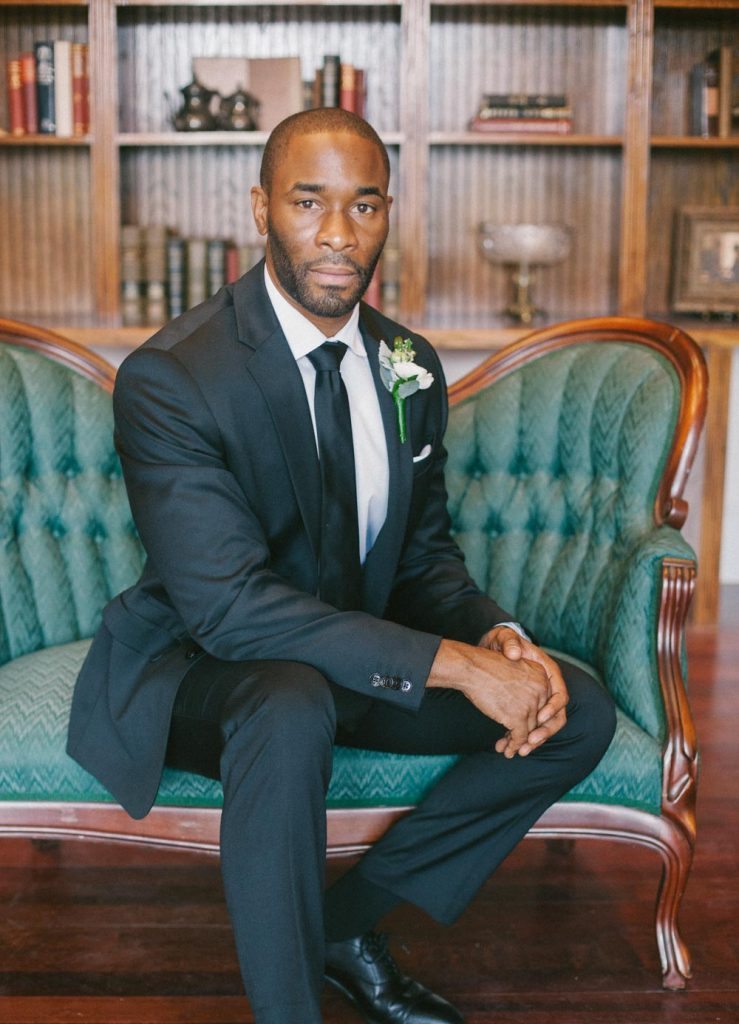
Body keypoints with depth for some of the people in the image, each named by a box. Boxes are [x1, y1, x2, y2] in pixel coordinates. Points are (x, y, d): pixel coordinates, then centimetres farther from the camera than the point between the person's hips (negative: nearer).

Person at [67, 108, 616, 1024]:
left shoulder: (409, 366, 1)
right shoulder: (168, 379, -21)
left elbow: (424, 555, 8)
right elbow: (227, 603, -28)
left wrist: (496, 637, -15)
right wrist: (455, 663, -31)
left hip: (361, 662, 7)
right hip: (202, 671, -6)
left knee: (579, 713, -6)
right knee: (290, 706, -40)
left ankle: (348, 920, 3)